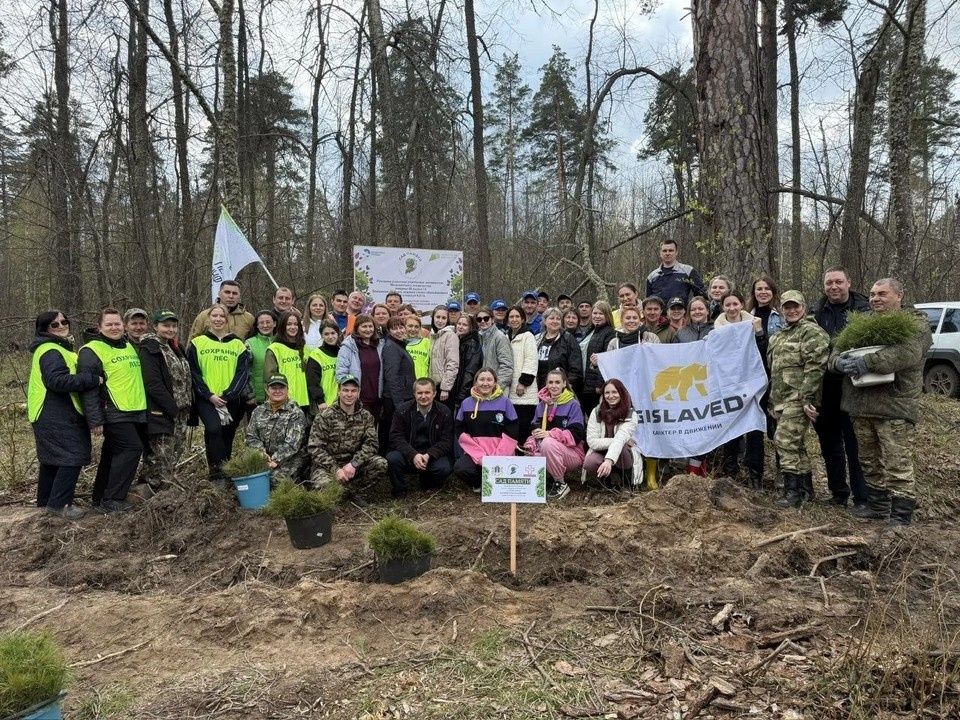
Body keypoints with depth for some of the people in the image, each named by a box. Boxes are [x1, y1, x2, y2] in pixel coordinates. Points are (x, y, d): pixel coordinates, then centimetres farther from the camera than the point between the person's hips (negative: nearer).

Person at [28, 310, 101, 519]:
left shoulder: (59, 348, 19)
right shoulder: (50, 351, -17)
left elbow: (69, 375, 26)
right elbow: (58, 381, -29)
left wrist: (89, 378, 8)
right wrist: (93, 379, -26)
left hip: (54, 414, 11)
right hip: (56, 416, -11)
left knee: (53, 458, 18)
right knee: (73, 455, -11)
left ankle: (46, 500, 28)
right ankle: (59, 504, -6)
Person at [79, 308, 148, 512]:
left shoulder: (129, 346, 17)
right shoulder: (91, 351, -9)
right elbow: (88, 387, -14)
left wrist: (144, 407, 22)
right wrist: (95, 420, -18)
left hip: (135, 412, 8)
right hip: (114, 413, -8)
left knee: (114, 454, 13)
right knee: (132, 448, -14)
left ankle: (101, 498, 22)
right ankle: (110, 500, -6)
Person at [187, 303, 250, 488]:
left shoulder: (238, 344, 9)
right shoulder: (197, 343, 7)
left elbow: (242, 373, 1)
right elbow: (194, 373, 1)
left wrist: (227, 395, -12)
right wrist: (209, 395, -11)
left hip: (232, 400, 2)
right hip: (206, 399, -2)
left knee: (226, 438, 6)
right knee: (214, 429, -24)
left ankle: (224, 474, 19)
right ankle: (218, 475, -19)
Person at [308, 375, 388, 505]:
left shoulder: (366, 416, 3)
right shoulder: (325, 417, -7)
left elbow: (371, 444, -5)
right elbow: (314, 448, -11)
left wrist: (353, 464, -22)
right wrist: (335, 469, -22)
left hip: (353, 465, 3)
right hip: (328, 465, -3)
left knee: (381, 464, -22)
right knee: (323, 484, -35)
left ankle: (357, 493, -1)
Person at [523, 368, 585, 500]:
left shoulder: (573, 405, -7)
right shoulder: (541, 405, 9)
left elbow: (576, 435, -17)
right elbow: (534, 429, 7)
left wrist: (550, 434, -27)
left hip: (572, 453, -4)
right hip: (545, 453, 4)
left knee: (548, 443, -36)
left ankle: (561, 484, -16)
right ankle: (550, 478, 6)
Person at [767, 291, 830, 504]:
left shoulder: (812, 332, -7)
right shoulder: (779, 337, 21)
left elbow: (815, 367, -17)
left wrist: (807, 398, -22)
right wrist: (773, 402, 22)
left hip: (798, 400, -9)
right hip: (782, 399, 9)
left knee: (785, 440, -13)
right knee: (795, 444, 12)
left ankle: (793, 492, -7)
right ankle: (806, 488, 21)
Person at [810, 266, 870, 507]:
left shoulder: (864, 309, -3)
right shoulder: (816, 312, 7)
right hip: (824, 390, 4)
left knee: (855, 447, 0)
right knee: (829, 445, 13)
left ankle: (862, 498, 10)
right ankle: (838, 492, 26)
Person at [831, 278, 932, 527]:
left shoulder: (916, 323, -1)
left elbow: (907, 353, -20)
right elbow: (836, 349, 13)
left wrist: (868, 362, -29)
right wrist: (839, 360, -11)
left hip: (894, 406, -6)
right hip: (860, 404, 6)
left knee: (898, 466, -5)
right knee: (870, 462, 16)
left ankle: (900, 518, 2)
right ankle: (877, 506, 30)